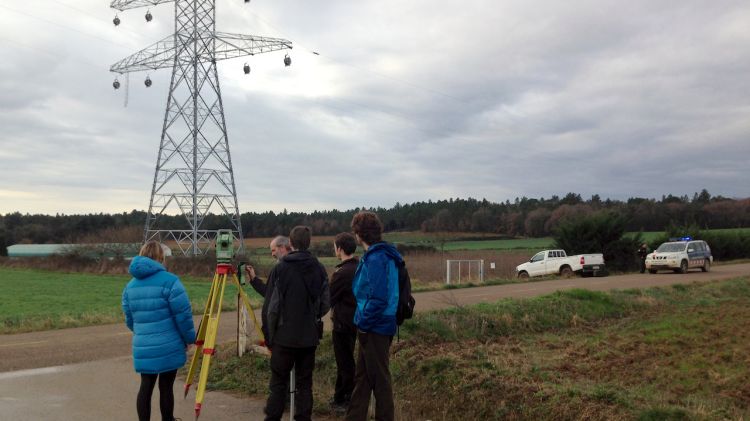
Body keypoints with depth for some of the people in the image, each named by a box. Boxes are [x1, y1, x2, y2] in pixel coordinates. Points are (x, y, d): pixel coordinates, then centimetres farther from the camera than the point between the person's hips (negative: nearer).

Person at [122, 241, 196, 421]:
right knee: (166, 387, 6)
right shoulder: (169, 281, -11)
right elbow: (183, 315, -12)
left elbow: (129, 320, 16)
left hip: (143, 349, 5)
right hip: (168, 347, -5)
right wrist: (189, 338, 1)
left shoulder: (130, 285, 10)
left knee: (146, 387, 11)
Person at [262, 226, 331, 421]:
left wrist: (268, 334, 3)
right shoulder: (319, 269, 0)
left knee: (278, 382, 5)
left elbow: (270, 306, -7)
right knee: (304, 382, 9)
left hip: (284, 336, -2)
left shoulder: (280, 268, -8)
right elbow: (326, 304, 3)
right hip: (310, 337, 3)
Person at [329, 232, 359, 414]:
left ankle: (349, 401, 10)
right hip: (355, 320, 8)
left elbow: (328, 298, -13)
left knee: (345, 362, 2)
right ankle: (340, 397, 30)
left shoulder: (342, 273, -22)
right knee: (345, 360, 18)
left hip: (343, 323, -8)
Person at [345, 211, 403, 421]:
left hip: (375, 328, -10)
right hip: (373, 327, 10)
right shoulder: (382, 255, 9)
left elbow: (378, 299, -26)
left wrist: (363, 323, -15)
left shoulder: (376, 258, -20)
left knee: (380, 379, 3)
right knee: (362, 377, 18)